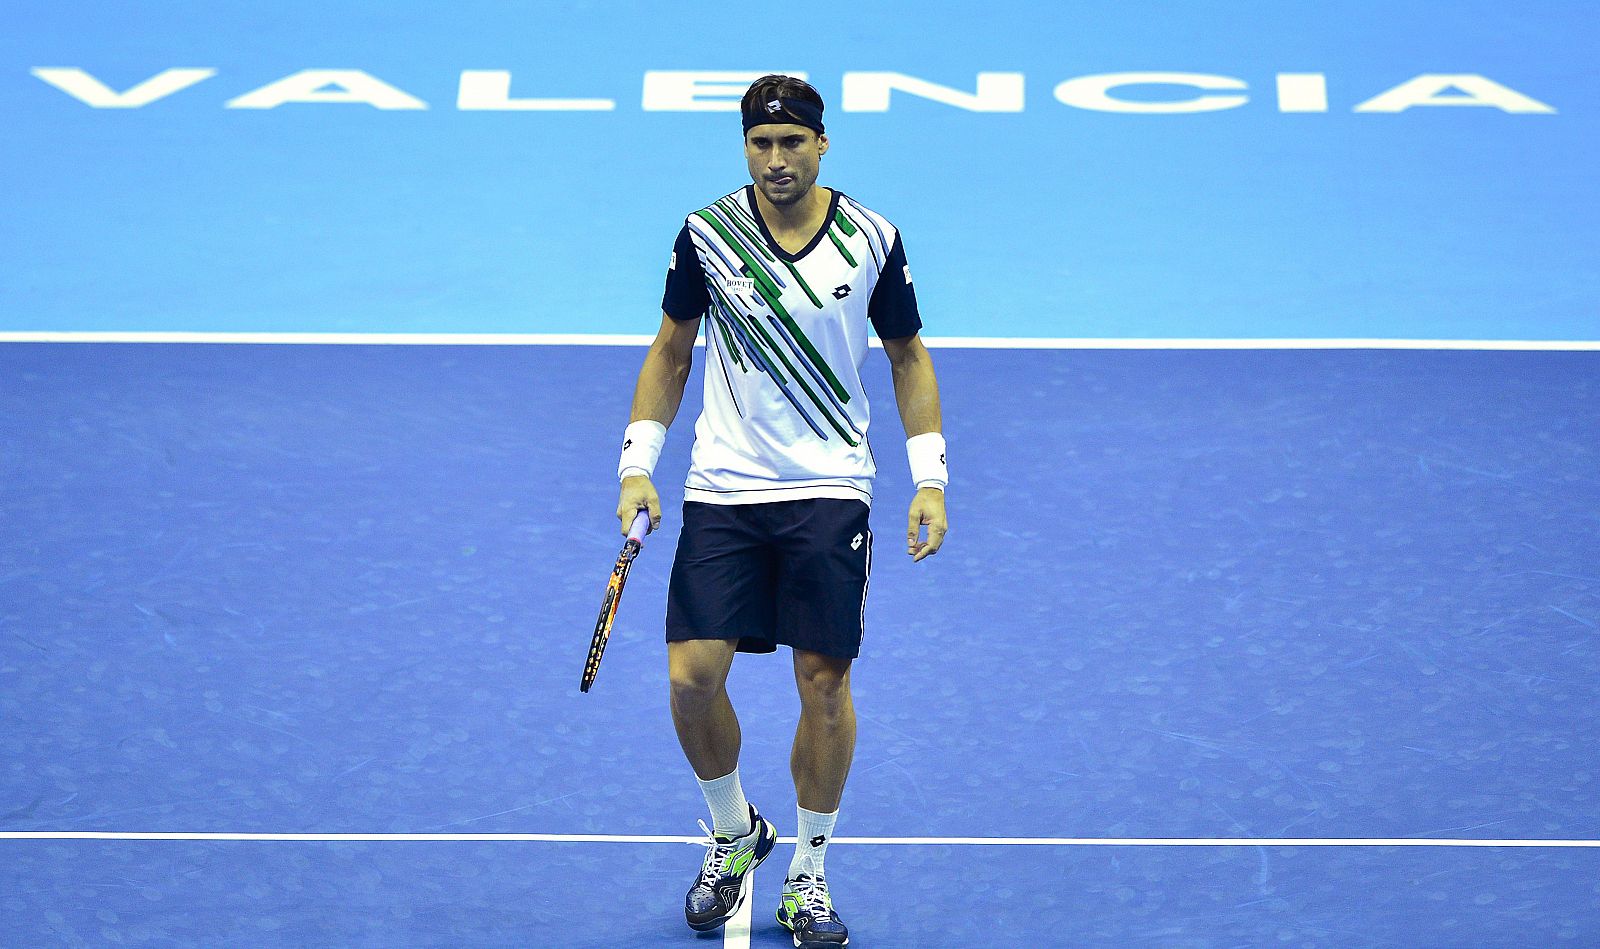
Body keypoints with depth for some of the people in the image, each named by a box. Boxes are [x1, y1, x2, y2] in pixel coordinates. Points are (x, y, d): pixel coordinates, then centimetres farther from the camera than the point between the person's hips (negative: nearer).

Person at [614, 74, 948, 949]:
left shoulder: (874, 241, -3)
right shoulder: (706, 234, -2)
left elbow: (908, 357, 9)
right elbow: (671, 352, 9)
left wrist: (930, 479, 1)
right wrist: (638, 465, 2)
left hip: (829, 491, 0)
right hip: (722, 490, 1)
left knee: (824, 682, -1)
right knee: (692, 677, -7)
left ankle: (808, 876, 16)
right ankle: (734, 832, 21)